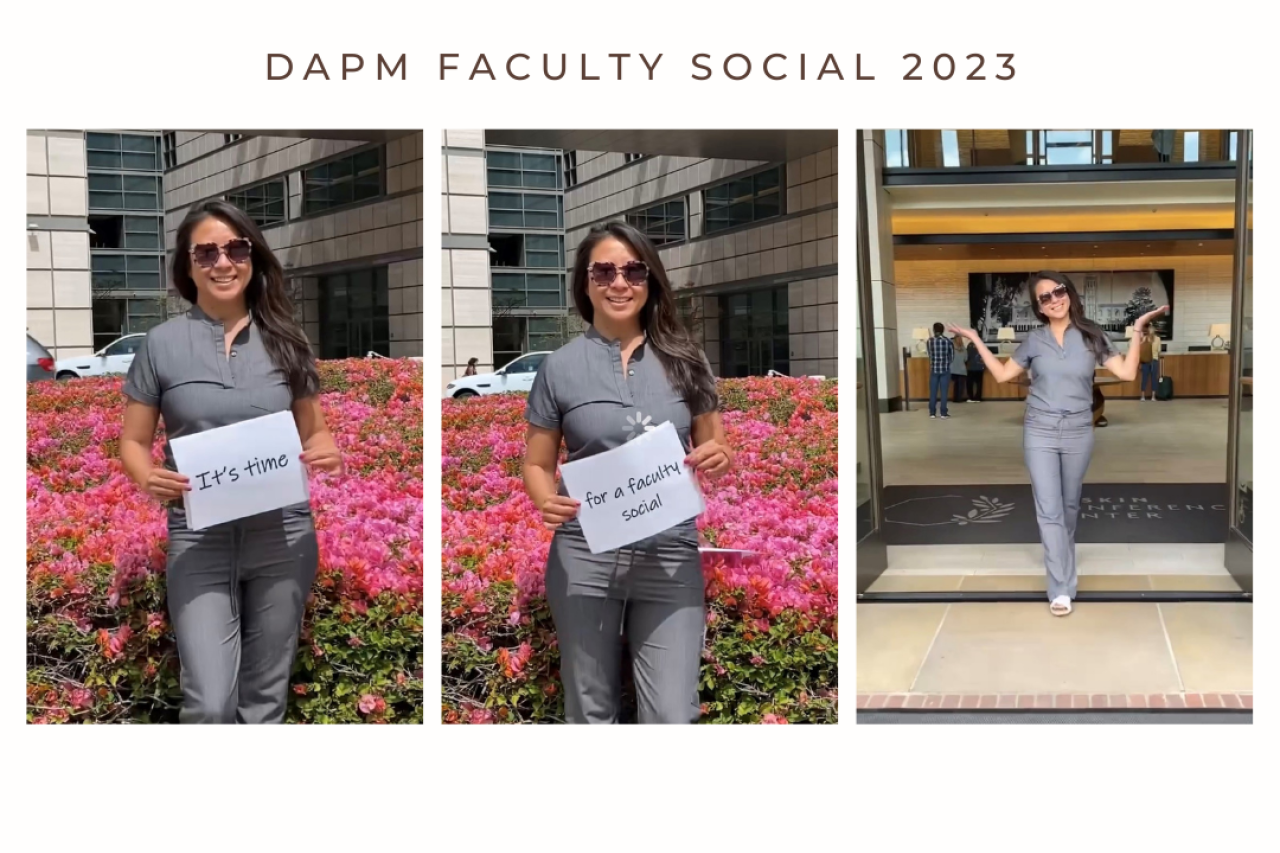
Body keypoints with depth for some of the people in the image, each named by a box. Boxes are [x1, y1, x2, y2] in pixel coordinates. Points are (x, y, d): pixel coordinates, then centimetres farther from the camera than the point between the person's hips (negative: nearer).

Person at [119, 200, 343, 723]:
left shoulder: (283, 339, 5)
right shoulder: (162, 344, 0)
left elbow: (314, 431, 12)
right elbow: (133, 442, 4)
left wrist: (329, 455, -12)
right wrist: (148, 479, -18)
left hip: (283, 533, 2)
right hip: (199, 538, -2)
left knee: (266, 695, 11)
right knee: (210, 703, -11)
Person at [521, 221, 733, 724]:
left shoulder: (683, 359, 4)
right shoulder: (560, 366, 2)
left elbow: (715, 448, 12)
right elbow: (536, 463, 6)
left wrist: (718, 458, -11)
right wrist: (547, 503, -15)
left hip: (670, 558, 0)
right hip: (584, 557, 0)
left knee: (671, 717, -6)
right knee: (591, 711, 10)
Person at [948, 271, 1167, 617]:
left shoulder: (1091, 336, -1)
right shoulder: (1034, 340, 1)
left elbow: (1127, 372, -5)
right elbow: (1002, 374, 9)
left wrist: (1137, 331, -11)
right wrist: (976, 340, 5)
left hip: (1078, 432, 1)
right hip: (1040, 432, -1)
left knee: (1069, 506, 15)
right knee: (1049, 510, -7)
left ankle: (1062, 556, 41)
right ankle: (1061, 590, -7)